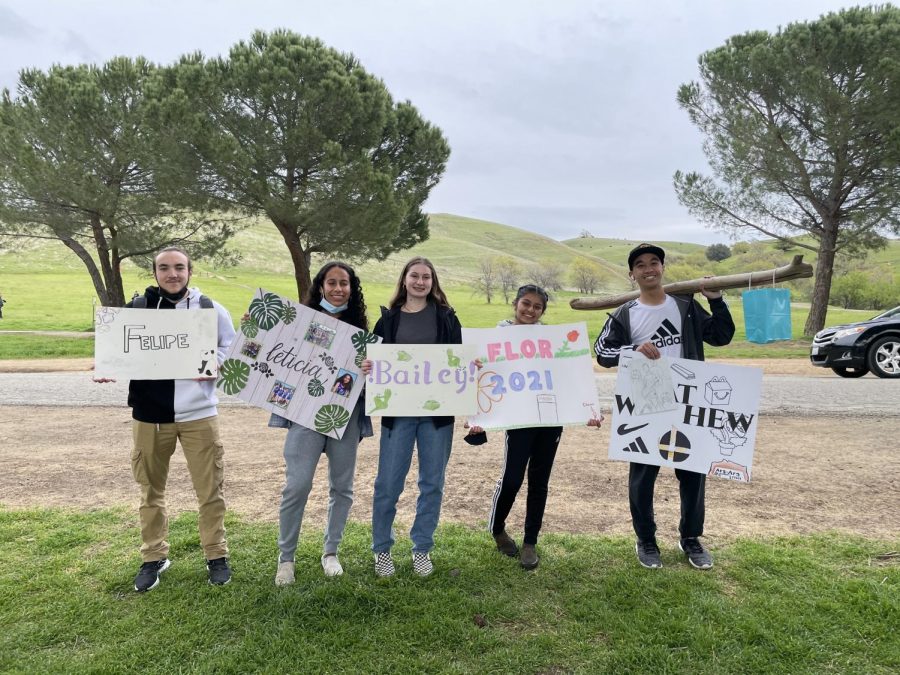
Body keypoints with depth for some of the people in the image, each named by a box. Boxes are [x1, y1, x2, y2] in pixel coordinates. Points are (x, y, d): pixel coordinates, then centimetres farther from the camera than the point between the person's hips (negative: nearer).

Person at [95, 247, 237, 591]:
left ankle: (216, 556, 20)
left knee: (210, 489, 4)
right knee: (151, 489, 13)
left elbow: (232, 349, 8)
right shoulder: (137, 309, 5)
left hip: (198, 413, -1)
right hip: (149, 415, 2)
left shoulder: (210, 309, 2)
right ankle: (153, 557, 30)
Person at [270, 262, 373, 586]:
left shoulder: (358, 327, 9)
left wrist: (369, 371, -13)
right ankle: (285, 557, 14)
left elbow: (368, 368, 10)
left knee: (342, 486, 9)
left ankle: (330, 552, 28)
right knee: (297, 485, -6)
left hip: (346, 414, 3)